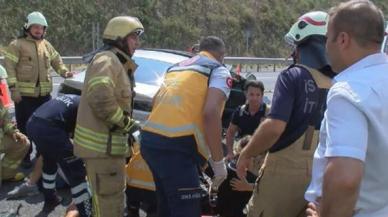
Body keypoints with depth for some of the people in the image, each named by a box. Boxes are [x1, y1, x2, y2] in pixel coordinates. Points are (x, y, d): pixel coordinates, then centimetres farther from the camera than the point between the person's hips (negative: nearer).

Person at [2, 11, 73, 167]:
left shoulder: (46, 44, 13)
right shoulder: (17, 44, -5)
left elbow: (56, 60, 20)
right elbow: (9, 66, -10)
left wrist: (63, 71, 0)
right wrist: (13, 88, -18)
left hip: (44, 94, 6)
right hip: (24, 94, -5)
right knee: (25, 127, 2)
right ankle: (24, 156, 15)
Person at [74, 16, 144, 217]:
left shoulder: (117, 62, 19)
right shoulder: (106, 60, -16)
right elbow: (100, 97, -31)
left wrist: (125, 124, 15)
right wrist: (125, 122, -20)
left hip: (108, 142, 11)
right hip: (102, 144, -11)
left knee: (114, 196, 26)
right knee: (108, 200, -5)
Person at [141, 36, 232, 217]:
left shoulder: (176, 67, 25)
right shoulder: (219, 71, 3)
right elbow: (210, 113, -14)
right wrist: (218, 162, -10)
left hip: (149, 139, 8)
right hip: (176, 146, -8)